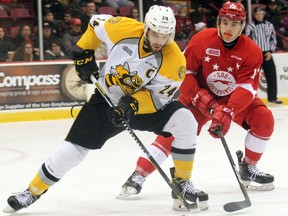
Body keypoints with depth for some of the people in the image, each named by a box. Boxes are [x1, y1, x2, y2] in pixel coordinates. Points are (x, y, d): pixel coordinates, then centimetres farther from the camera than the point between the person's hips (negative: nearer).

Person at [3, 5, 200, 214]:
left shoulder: (175, 60, -25)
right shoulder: (122, 28, -23)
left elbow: (158, 95, -20)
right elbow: (96, 23, -1)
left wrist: (133, 104, -35)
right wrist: (84, 52, -2)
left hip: (147, 103, 0)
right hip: (108, 99, 0)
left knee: (185, 122, -25)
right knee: (74, 147, -5)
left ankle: (182, 182, -7)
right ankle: (33, 191, 14)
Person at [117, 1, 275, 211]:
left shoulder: (251, 51, -19)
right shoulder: (202, 40, -21)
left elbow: (246, 88, -26)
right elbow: (184, 71, -13)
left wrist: (227, 113, -40)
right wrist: (200, 98, -25)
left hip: (235, 98, 2)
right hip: (200, 95, -2)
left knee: (264, 119, -18)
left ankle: (248, 168, 4)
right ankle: (138, 176, -18)